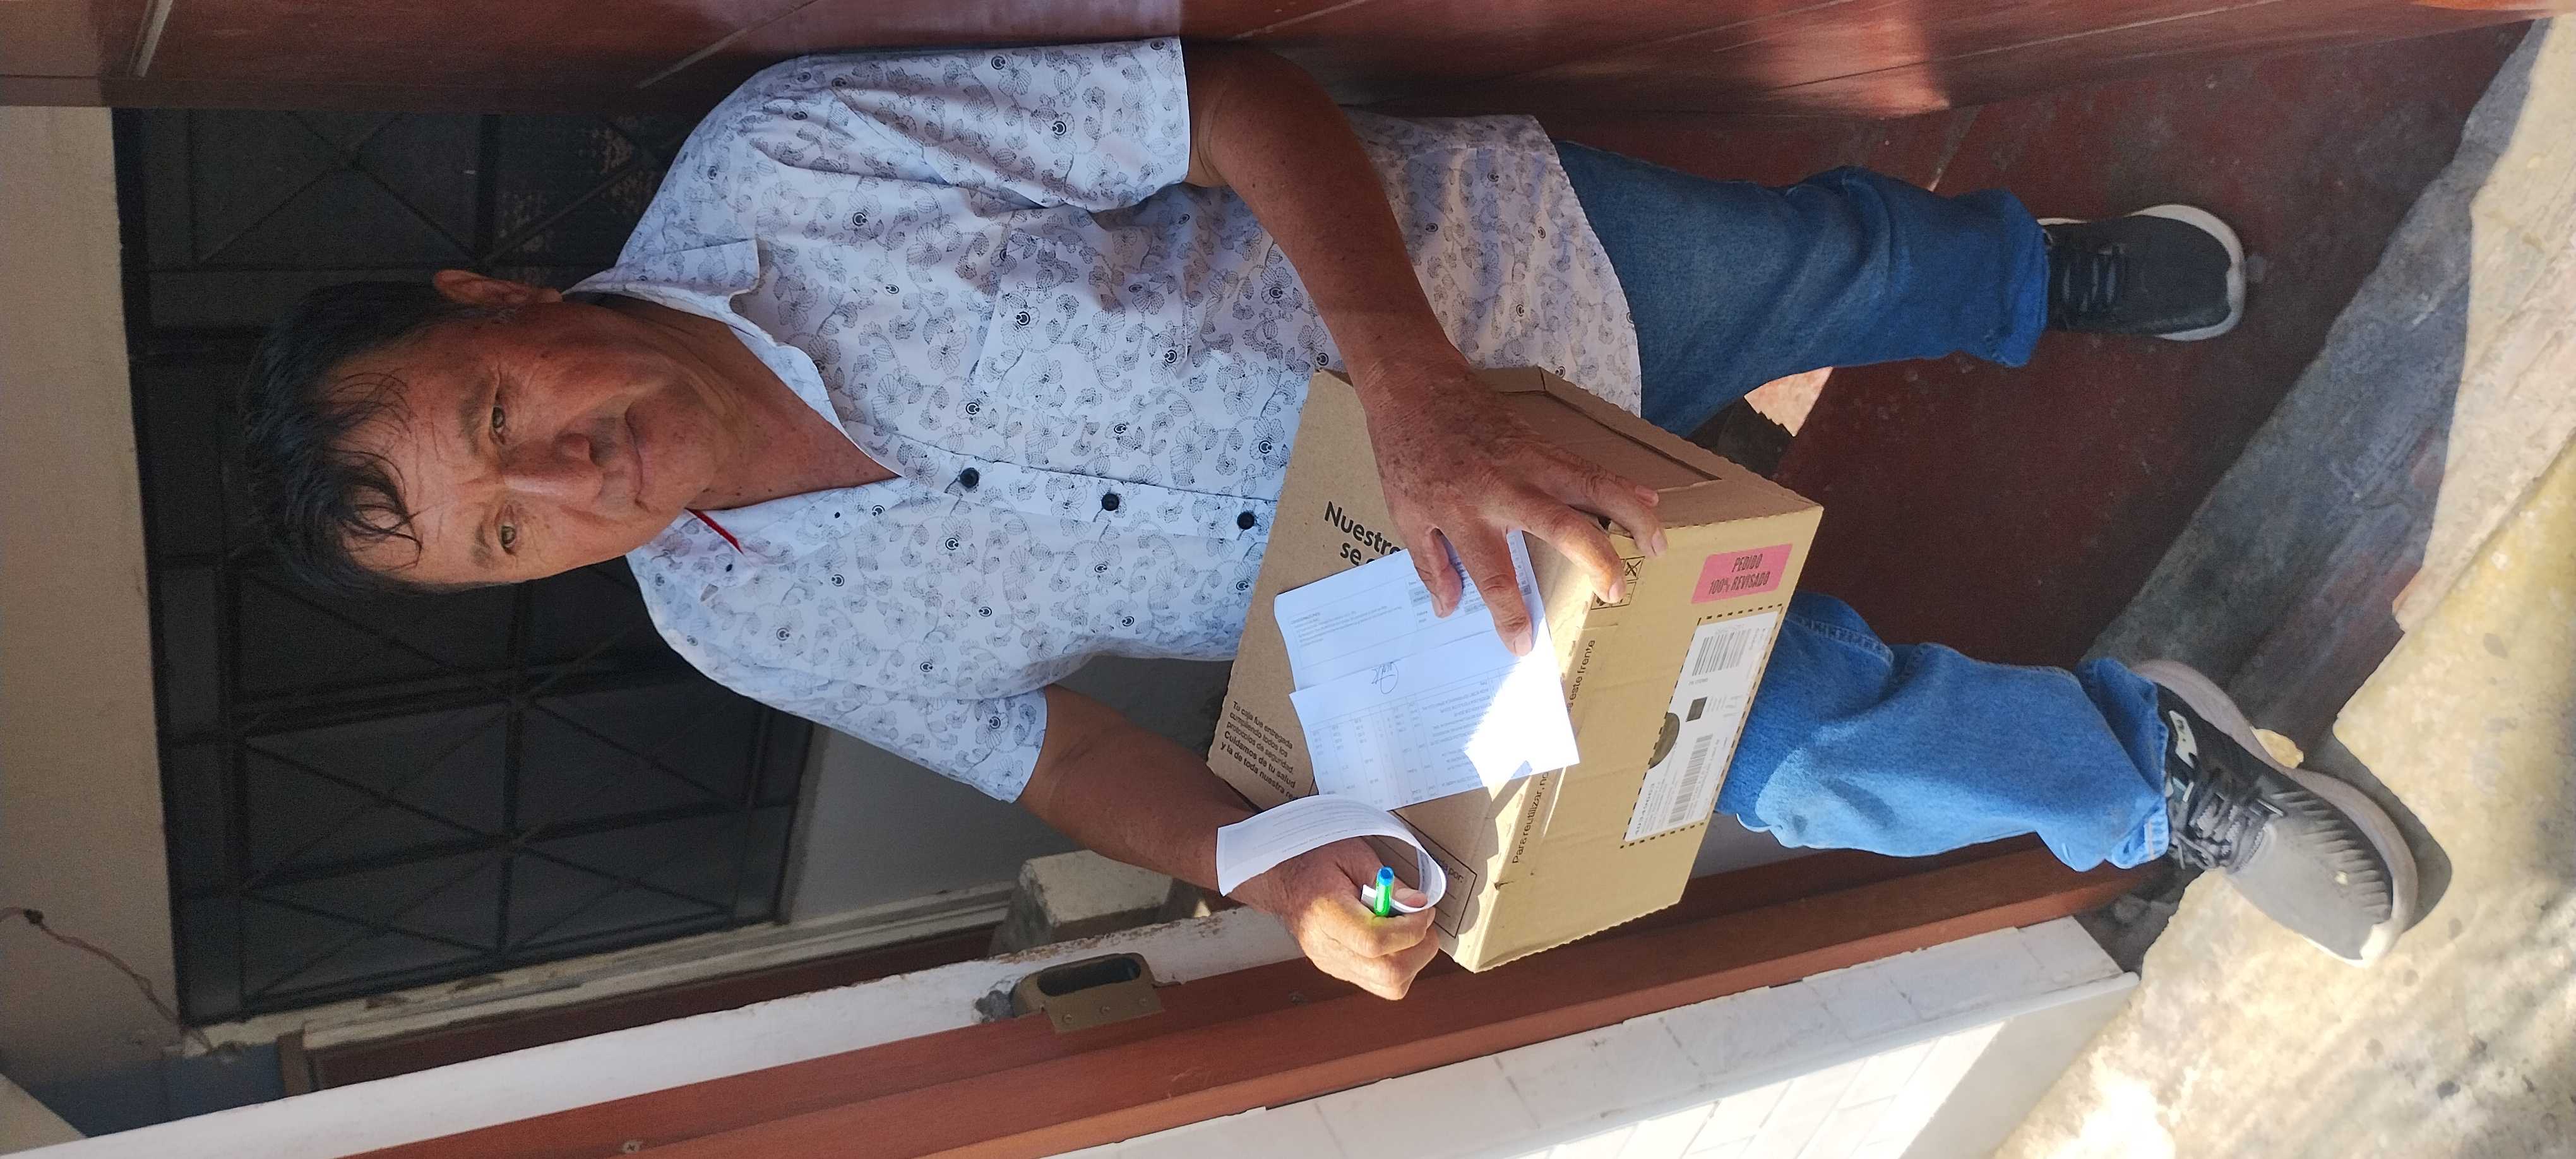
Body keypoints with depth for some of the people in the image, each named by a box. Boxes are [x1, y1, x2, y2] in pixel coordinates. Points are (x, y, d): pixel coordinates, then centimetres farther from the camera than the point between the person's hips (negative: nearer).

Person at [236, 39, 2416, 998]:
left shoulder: (787, 155, -27)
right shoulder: (741, 624, -13)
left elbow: (1251, 104, -27)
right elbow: (1040, 747, -4)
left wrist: (1417, 385, -41)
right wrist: (1272, 871, -21)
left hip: (1479, 258, -1)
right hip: (1396, 604, 2)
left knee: (1842, 267, 19)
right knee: (1817, 743, -5)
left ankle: (2066, 269, 54)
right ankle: (2153, 770, 25)